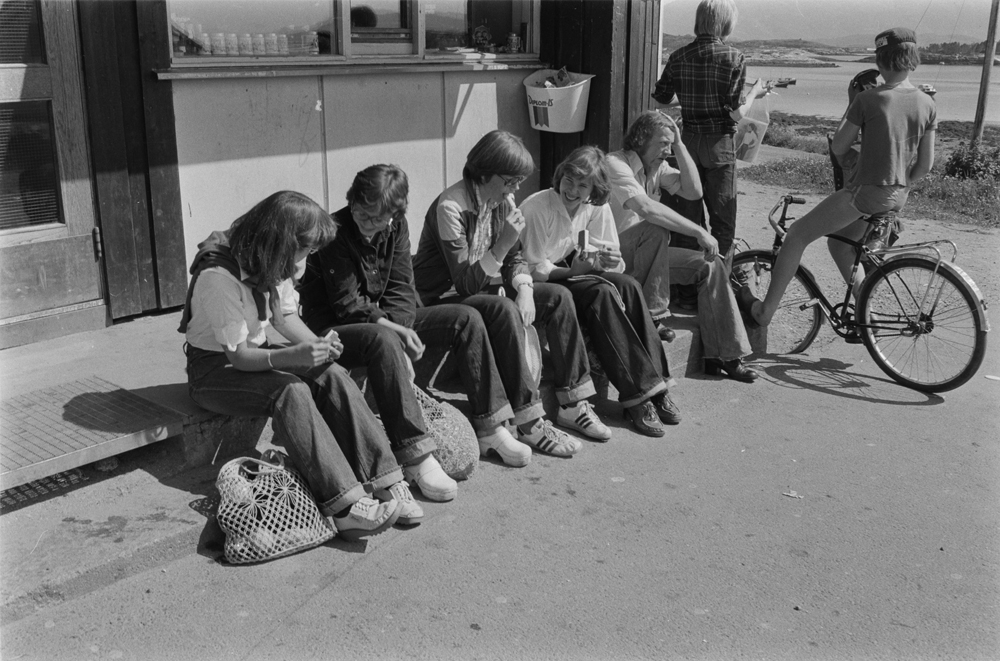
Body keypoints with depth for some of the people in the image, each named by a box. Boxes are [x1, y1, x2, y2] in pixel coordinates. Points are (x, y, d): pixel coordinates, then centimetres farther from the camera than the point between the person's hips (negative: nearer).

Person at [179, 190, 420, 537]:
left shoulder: (271, 265, -3)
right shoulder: (218, 276, -27)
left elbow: (286, 317, 4)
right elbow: (238, 355, -25)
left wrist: (318, 345, -16)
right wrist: (294, 356, -41)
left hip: (258, 354, 7)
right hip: (216, 366, -7)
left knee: (333, 375, -20)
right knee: (291, 390, -34)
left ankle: (385, 481, -25)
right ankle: (344, 505, -39)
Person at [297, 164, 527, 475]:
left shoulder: (396, 226, -1)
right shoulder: (335, 232, -19)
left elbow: (401, 290, -3)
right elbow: (347, 306, -20)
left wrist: (397, 328, -21)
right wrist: (396, 331, -27)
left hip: (386, 322, 7)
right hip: (335, 328, -7)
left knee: (467, 319, -7)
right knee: (382, 341, -41)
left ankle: (489, 425, -3)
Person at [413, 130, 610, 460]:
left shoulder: (502, 200, 2)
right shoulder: (450, 208, -23)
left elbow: (514, 258, 8)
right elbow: (467, 282, -26)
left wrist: (524, 290, -12)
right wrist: (502, 244, -36)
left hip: (487, 287, 8)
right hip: (444, 299, -8)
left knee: (559, 296, -6)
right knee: (504, 310, -35)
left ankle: (573, 404, -4)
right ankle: (528, 423, -30)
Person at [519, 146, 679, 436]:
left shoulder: (597, 208, 0)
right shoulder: (536, 208, -17)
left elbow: (612, 259, 3)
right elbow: (535, 270, -16)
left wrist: (609, 262, -21)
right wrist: (576, 269, -28)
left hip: (577, 273, 6)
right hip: (541, 286, -6)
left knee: (628, 285, -23)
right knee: (601, 293, -31)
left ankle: (652, 385, -23)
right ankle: (637, 394, -30)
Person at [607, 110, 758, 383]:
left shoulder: (657, 166, 8)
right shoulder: (615, 164, -20)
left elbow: (693, 191, -4)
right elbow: (646, 207, -35)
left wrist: (679, 144, -7)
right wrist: (699, 232, -33)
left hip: (646, 252, 8)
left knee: (711, 265, -5)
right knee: (655, 229, -35)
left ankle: (723, 355, -2)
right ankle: (649, 315, -21)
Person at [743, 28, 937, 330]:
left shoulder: (868, 99, -15)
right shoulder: (927, 104, 1)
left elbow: (838, 147, -8)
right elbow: (925, 164, 4)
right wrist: (900, 187, 18)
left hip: (864, 192, -7)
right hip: (896, 197, 7)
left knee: (797, 234, 5)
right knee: (839, 244, 25)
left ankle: (765, 310, 8)